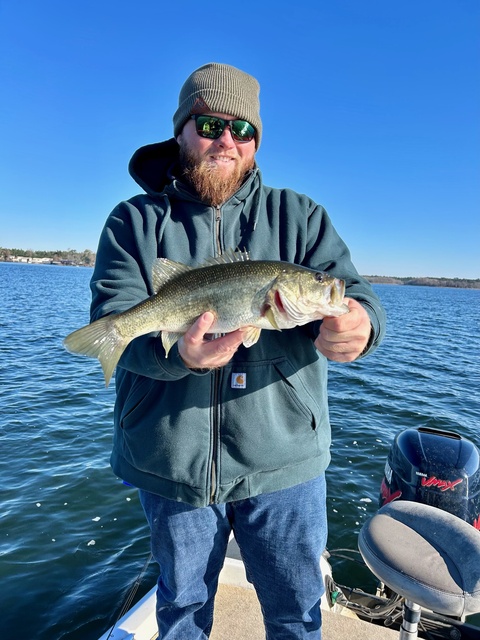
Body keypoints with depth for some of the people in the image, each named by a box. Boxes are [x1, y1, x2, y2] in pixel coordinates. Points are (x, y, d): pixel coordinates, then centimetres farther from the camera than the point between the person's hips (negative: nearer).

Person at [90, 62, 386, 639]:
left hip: (282, 458, 1)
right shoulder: (134, 221, 1)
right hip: (170, 461, 1)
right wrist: (176, 353, -33)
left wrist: (357, 322, -32)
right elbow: (114, 317, -11)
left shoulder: (298, 216, 3)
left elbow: (350, 288, -7)